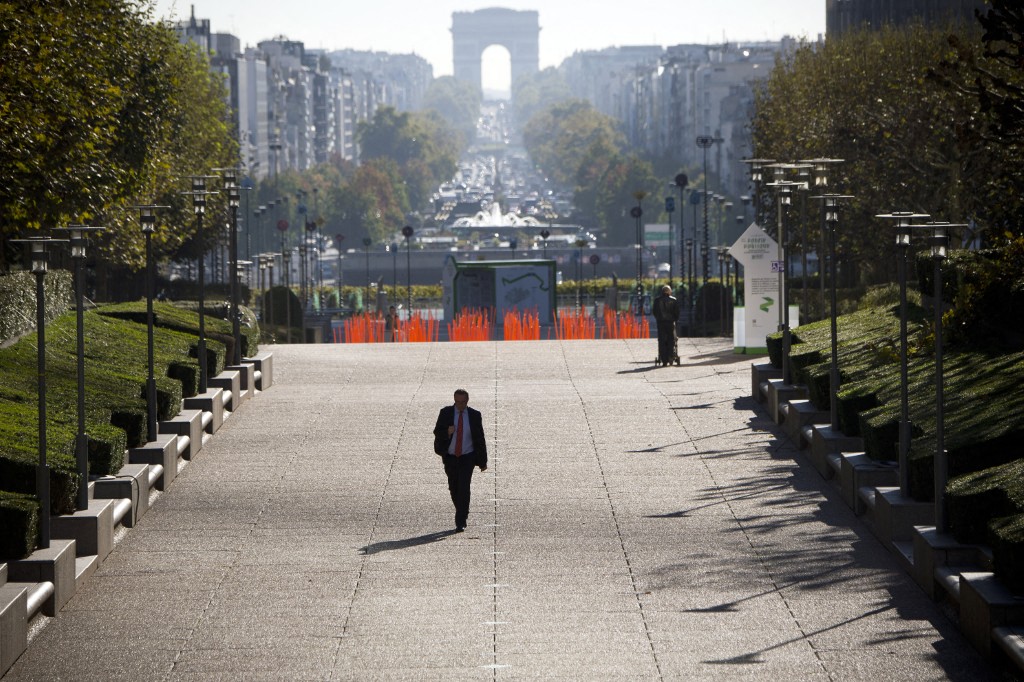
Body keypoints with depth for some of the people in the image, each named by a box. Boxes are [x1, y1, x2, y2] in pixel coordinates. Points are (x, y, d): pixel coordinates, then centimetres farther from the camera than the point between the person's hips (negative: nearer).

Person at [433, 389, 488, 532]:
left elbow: (480, 439, 2)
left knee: (464, 488, -13)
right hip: (450, 457, 2)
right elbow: (437, 432, 0)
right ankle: (462, 513, 34)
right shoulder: (445, 413, 0)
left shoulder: (474, 416, -2)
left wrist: (483, 461, 3)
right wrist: (447, 432, -24)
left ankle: (460, 522, -12)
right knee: (453, 488, 10)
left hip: (467, 457, -2)